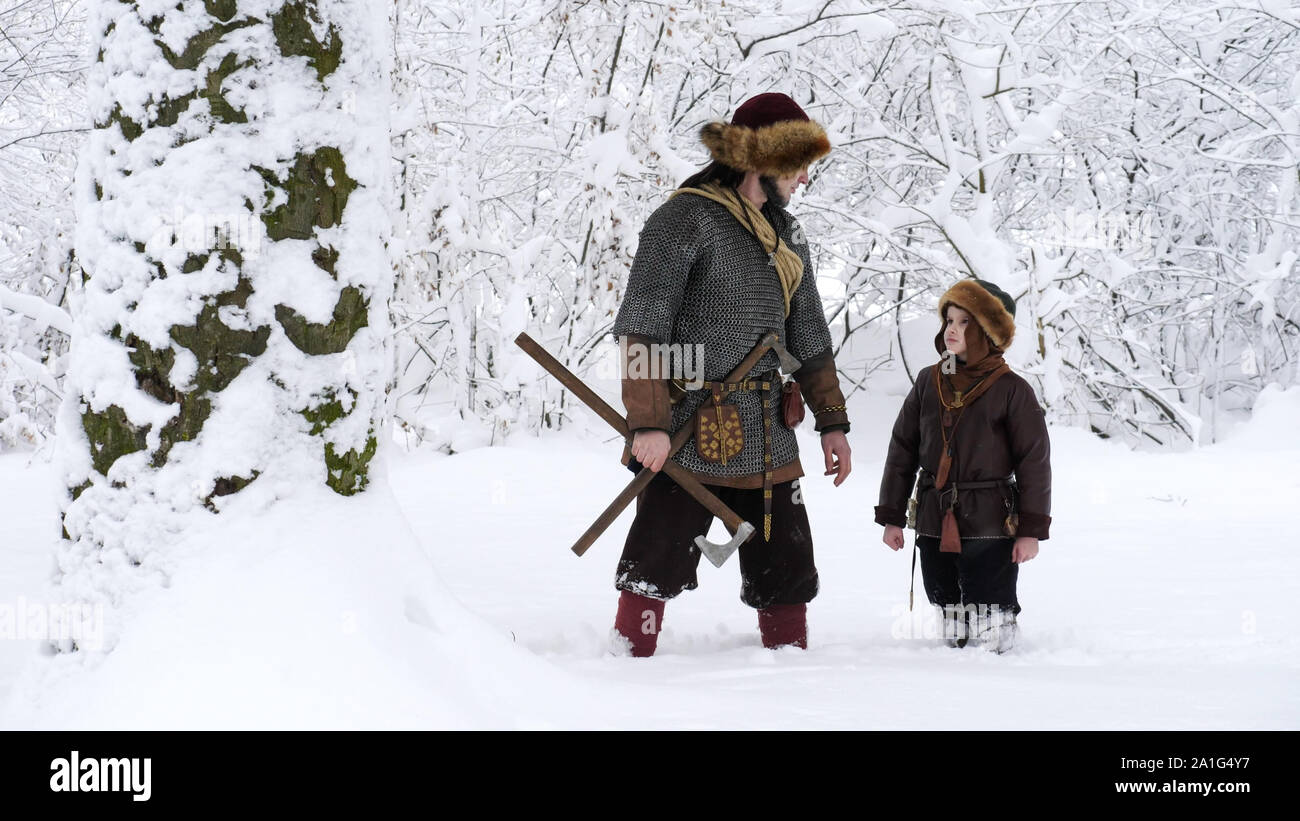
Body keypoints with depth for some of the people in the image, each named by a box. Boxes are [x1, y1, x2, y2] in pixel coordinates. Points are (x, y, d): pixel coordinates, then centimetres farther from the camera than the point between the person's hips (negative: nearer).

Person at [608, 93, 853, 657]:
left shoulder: (787, 235, 16)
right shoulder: (686, 219, -9)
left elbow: (808, 337, 24)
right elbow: (640, 328, -13)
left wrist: (831, 421, 18)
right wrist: (648, 423, -19)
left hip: (766, 439, 7)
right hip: (690, 436, -7)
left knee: (786, 569, 7)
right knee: (660, 564, -4)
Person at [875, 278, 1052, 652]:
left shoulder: (1011, 390, -6)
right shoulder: (928, 383, 7)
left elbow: (1035, 461, -4)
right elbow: (902, 451, 12)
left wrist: (1032, 529, -7)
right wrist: (891, 517, 9)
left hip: (990, 527, -4)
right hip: (935, 526, 4)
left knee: (989, 634, -5)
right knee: (949, 625, 9)